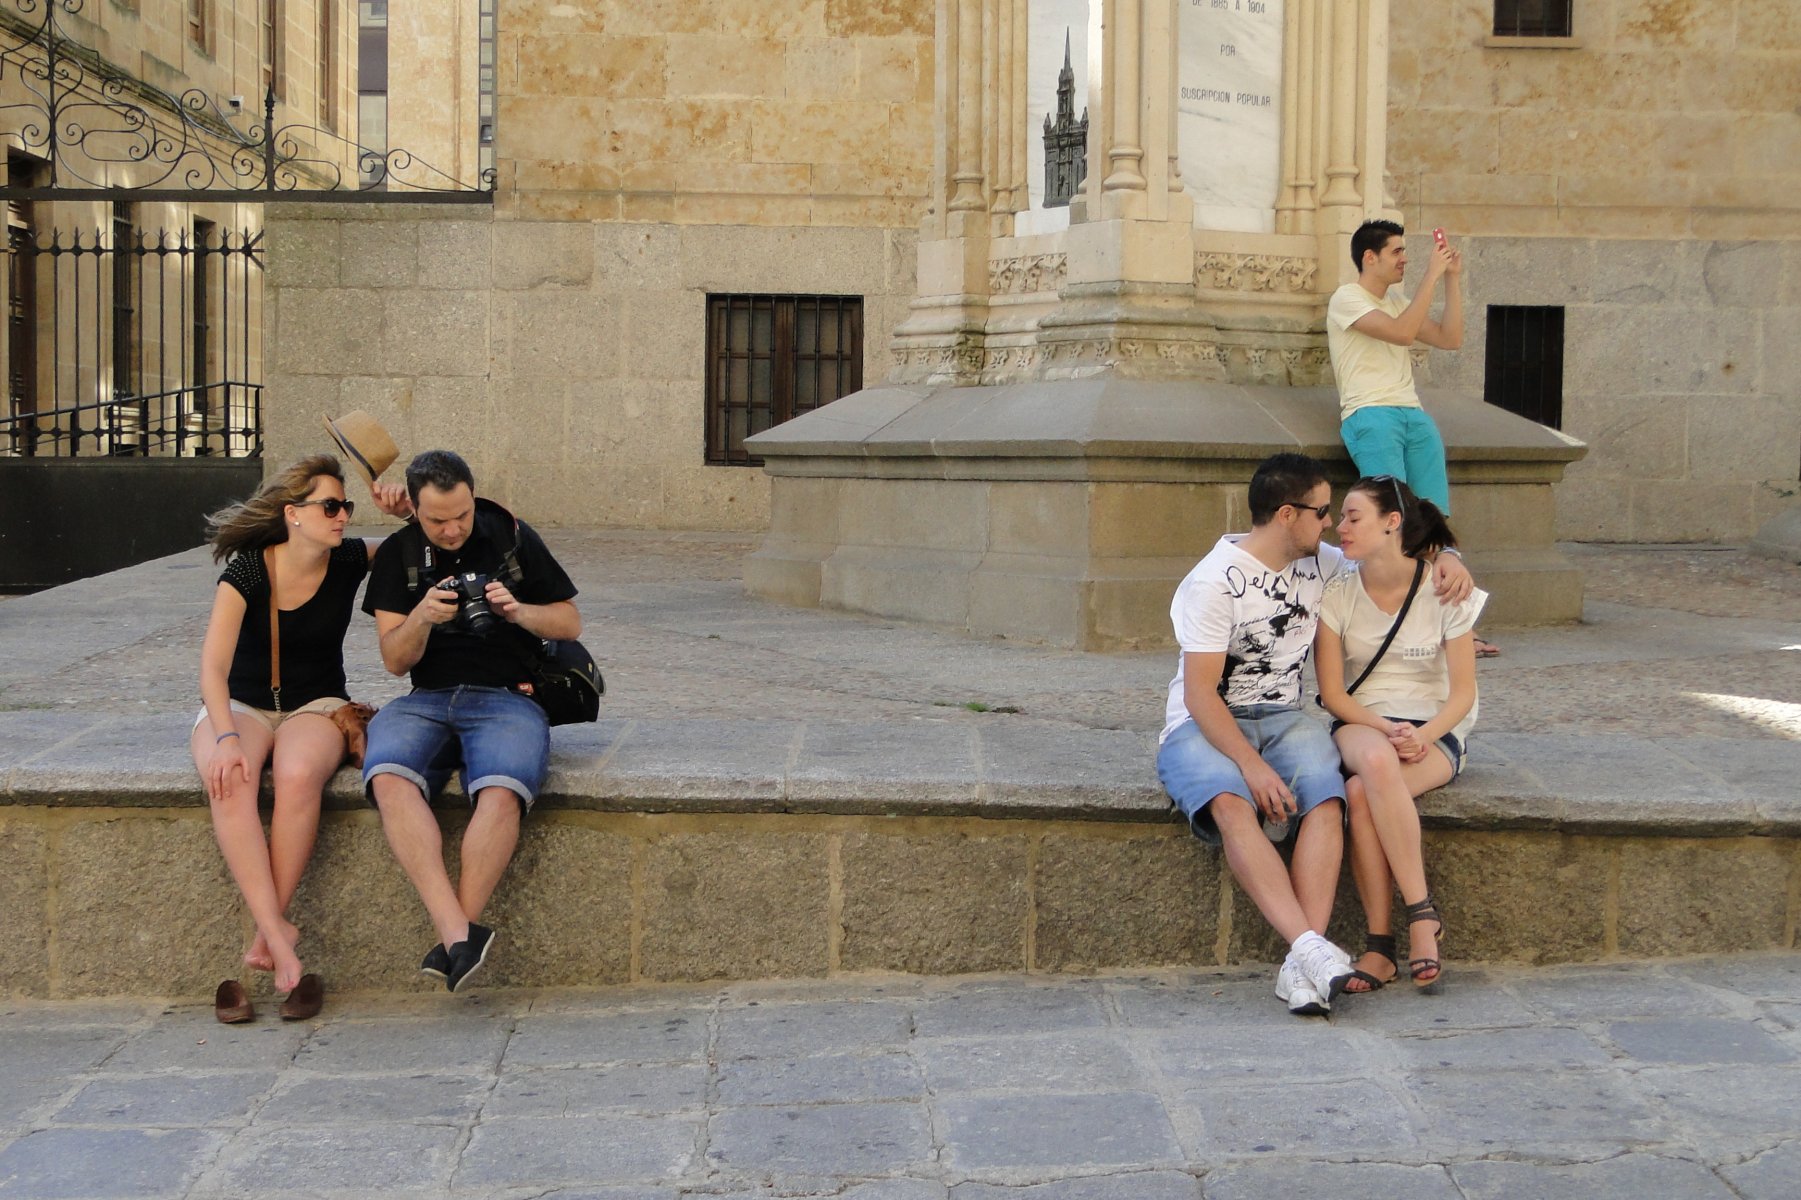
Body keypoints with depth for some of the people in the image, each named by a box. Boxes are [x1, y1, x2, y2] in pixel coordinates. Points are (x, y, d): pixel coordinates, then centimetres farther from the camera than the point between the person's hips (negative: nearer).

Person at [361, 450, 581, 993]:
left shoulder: (513, 538, 8)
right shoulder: (398, 555, 10)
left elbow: (571, 623, 12)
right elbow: (396, 661, 6)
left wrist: (518, 611, -8)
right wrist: (422, 617, -15)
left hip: (506, 698, -1)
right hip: (427, 700, 2)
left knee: (501, 794, -35)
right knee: (389, 779, -33)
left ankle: (453, 938, -28)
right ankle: (460, 934, -39)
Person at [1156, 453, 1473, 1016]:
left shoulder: (1321, 564, 10)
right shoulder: (1214, 582, -11)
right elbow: (1200, 694, -16)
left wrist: (1444, 560, 2)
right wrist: (1253, 765, -27)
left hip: (1283, 720, 5)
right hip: (1204, 726, -5)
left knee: (1326, 797, -29)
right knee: (1233, 805, -38)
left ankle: (1303, 964, -39)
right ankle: (1309, 945, -47)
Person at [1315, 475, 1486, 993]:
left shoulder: (1444, 591, -5)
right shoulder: (1338, 593, -1)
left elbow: (1463, 694, -4)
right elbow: (1332, 693, -2)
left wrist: (1423, 737, -23)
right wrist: (1385, 730, -19)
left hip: (1434, 729, -2)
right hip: (1361, 723, 2)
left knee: (1361, 793, -35)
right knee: (1376, 760, -38)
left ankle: (1381, 945, -27)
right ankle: (1422, 912, -32)